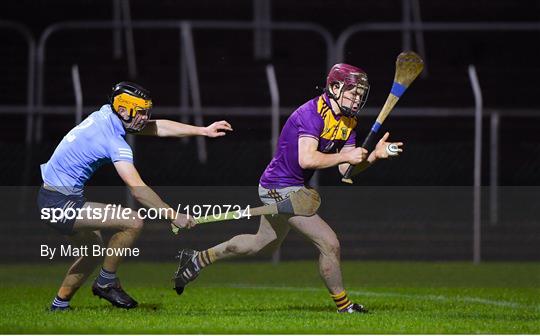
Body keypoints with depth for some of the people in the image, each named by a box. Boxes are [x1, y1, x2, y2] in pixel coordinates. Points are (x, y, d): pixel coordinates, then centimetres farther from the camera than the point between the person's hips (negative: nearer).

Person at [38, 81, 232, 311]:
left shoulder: (106, 115, 6)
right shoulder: (116, 143, -20)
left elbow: (157, 127, 12)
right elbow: (138, 190, -25)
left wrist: (204, 131, 12)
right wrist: (173, 216, -21)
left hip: (49, 197, 10)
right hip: (61, 203, -10)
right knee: (134, 222, -16)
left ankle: (59, 305, 29)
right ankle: (106, 282, -2)